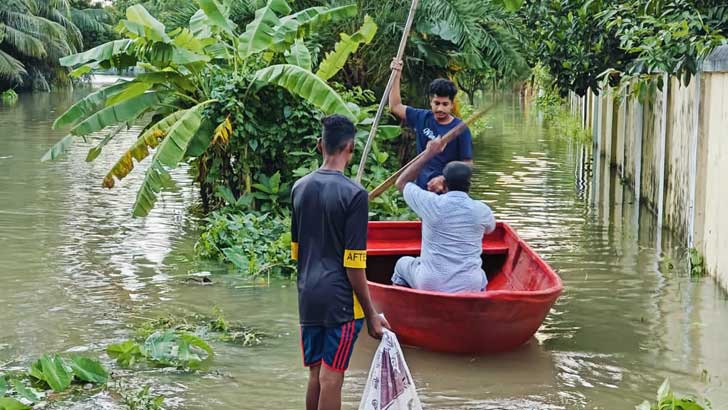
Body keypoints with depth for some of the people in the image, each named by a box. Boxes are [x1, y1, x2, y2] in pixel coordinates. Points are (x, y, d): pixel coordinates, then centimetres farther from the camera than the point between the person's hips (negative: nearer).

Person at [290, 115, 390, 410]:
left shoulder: (299, 188, 6)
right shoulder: (354, 194, -14)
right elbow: (354, 264, -15)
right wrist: (371, 315, -8)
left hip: (307, 297, 6)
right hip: (340, 300, -6)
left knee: (315, 375, 14)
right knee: (331, 378, -1)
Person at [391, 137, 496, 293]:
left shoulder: (431, 203, -11)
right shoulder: (482, 211, -6)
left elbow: (401, 183, 8)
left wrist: (428, 155, 9)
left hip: (429, 286, -1)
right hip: (470, 288, 2)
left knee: (403, 263, 29)